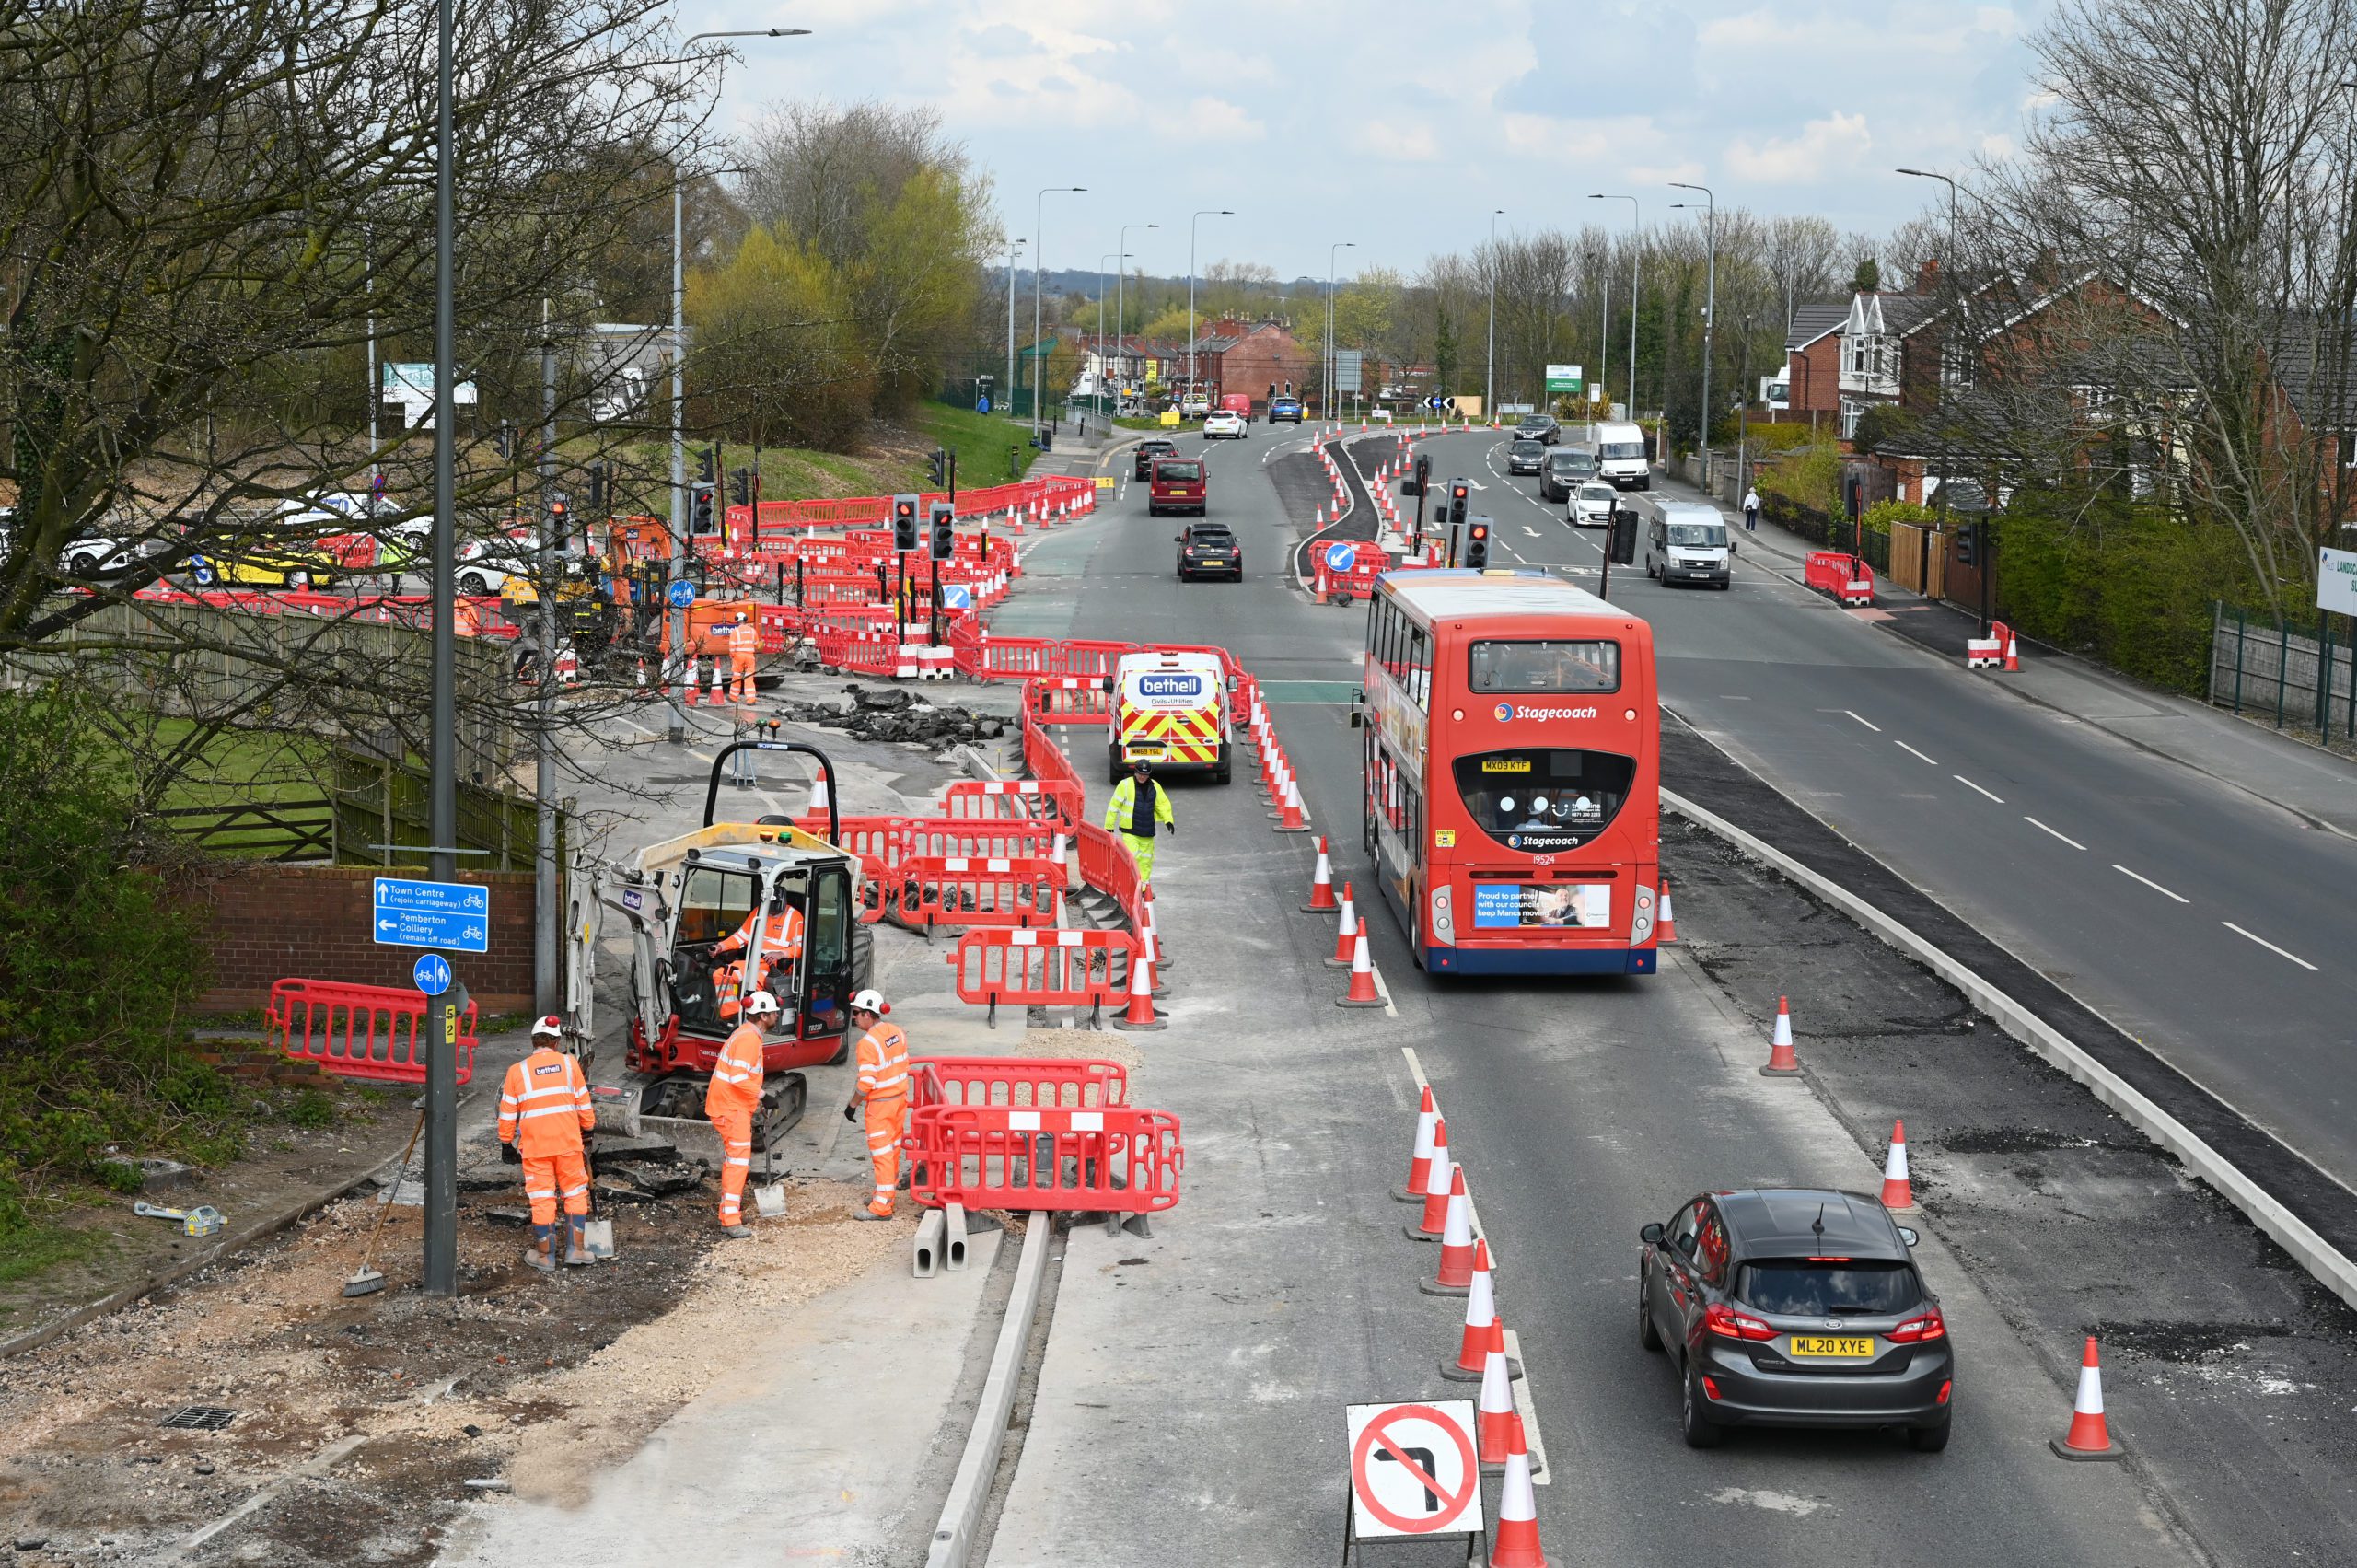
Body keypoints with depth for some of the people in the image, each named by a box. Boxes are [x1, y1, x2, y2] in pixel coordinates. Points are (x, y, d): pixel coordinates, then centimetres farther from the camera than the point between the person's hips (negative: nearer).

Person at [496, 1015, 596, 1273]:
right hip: (568, 1143, 1)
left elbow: (508, 1113, 2)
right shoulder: (569, 1063, 1)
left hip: (534, 1146, -1)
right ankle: (576, 1249, 14)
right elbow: (583, 1103, 7)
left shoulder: (517, 1071, -2)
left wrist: (506, 1140, 14)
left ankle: (545, 1256, 12)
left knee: (542, 1199, 4)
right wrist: (588, 1125, 23)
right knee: (575, 1194, 13)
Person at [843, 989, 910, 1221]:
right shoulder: (897, 1032, 2)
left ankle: (882, 1206, -2)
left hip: (880, 1104, -8)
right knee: (893, 1146, 18)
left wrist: (852, 1105, -12)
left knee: (881, 1151, -4)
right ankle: (887, 1191, 31)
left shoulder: (868, 1043, -22)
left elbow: (866, 1082, -23)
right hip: (900, 1097, 8)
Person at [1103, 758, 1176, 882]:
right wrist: (1109, 826, -3)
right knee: (1132, 858, -15)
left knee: (1146, 860, 10)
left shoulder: (1155, 787, 5)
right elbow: (1114, 805, -4)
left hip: (1147, 831, 5)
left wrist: (1168, 820, -5)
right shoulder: (1125, 785, -7)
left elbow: (1163, 804, 12)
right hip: (1129, 831, -5)